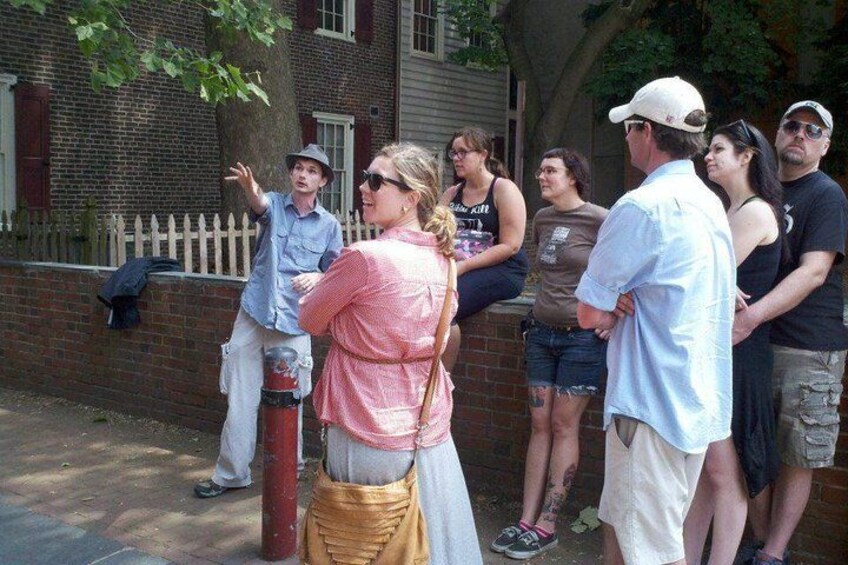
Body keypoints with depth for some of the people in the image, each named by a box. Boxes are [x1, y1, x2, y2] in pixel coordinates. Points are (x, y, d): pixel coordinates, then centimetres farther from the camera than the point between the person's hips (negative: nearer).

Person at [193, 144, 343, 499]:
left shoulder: (329, 225, 4)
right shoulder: (274, 205, 2)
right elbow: (260, 205, -23)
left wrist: (318, 277, -14)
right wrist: (250, 189, -47)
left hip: (293, 323, 0)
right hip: (253, 315, 0)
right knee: (240, 400, 5)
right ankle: (230, 474, 19)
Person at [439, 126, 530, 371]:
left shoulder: (504, 189, -2)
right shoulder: (451, 194, 18)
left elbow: (510, 246, -10)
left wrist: (464, 265, -17)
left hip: (501, 270, -5)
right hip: (455, 269, 6)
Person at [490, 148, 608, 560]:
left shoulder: (599, 220, -12)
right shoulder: (542, 219, 10)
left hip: (583, 335, -6)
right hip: (542, 331, 6)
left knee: (563, 426, -1)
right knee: (540, 425, 6)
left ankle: (546, 527, 7)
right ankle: (527, 521, 10)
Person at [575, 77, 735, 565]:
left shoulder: (643, 206, -19)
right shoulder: (711, 203, 11)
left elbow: (590, 313, -15)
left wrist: (616, 309, 4)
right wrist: (627, 304, 3)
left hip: (653, 403, -9)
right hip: (700, 399, 9)